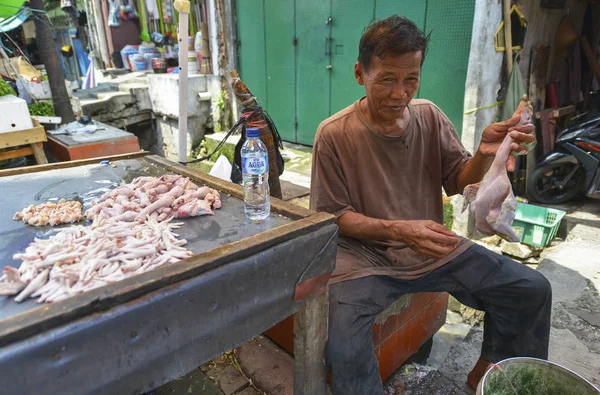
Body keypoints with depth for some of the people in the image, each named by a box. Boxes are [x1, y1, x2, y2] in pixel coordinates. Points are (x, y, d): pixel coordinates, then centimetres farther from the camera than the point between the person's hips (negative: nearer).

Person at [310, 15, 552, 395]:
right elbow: (334, 216, -9)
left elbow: (459, 182, 5)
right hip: (365, 255, -4)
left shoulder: (429, 116, 0)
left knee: (532, 290, 1)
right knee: (344, 348, -28)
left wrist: (484, 154, -18)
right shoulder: (334, 135, -13)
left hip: (433, 248, 5)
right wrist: (397, 229, -24)